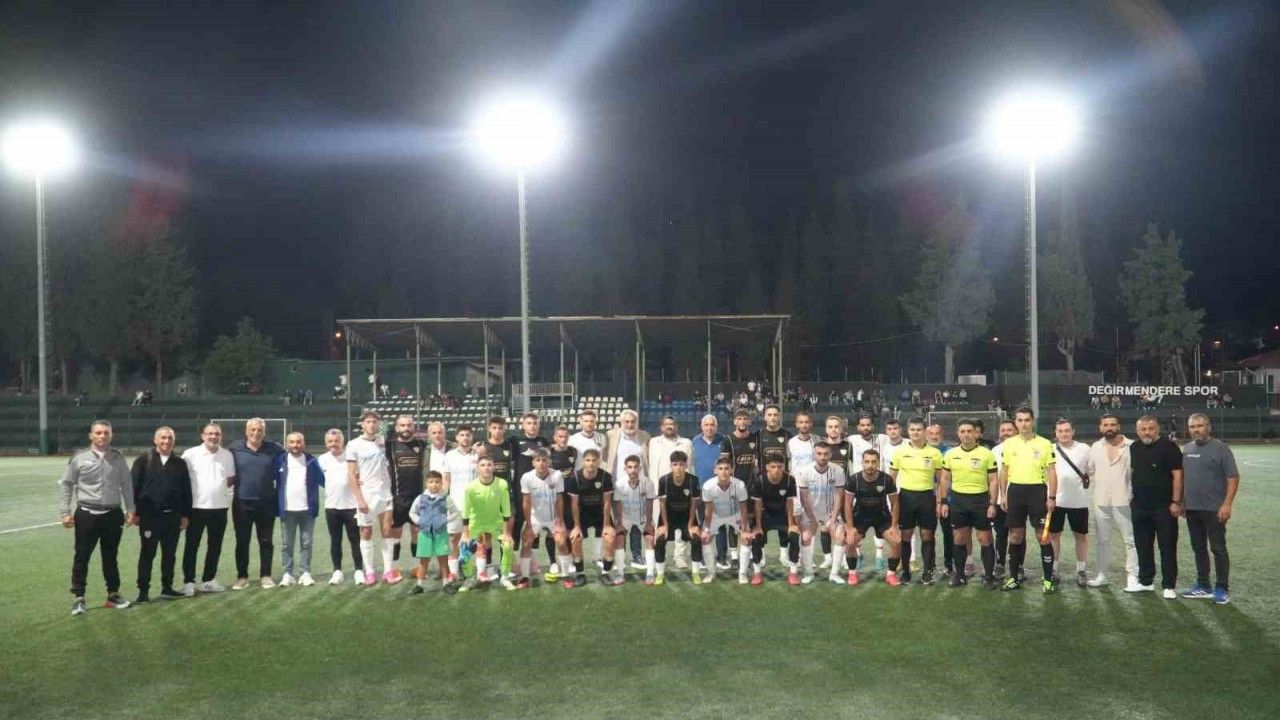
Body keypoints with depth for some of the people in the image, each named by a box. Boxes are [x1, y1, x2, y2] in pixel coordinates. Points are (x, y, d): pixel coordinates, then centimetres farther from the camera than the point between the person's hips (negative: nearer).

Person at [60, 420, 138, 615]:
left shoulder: (118, 458, 4)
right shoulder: (79, 458, -3)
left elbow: (126, 485, 10)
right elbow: (65, 485, 2)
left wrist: (130, 510, 6)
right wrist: (65, 512, -3)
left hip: (113, 514, 2)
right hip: (86, 514, -2)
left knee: (111, 557, 12)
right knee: (82, 557, 3)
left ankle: (113, 594, 22)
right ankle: (78, 598, 12)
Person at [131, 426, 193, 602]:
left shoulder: (180, 464, 9)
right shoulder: (143, 461, 0)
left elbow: (186, 491, 11)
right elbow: (134, 487, -2)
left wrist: (186, 515, 7)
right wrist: (134, 512, -7)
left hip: (173, 516, 3)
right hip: (149, 516, -3)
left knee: (170, 554, 9)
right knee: (147, 555, 2)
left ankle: (167, 588, 19)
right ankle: (143, 591, 7)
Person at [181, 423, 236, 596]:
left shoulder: (227, 455, 6)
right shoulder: (191, 454, -6)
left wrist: (220, 487, 2)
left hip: (220, 507, 4)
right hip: (197, 507, -4)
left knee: (215, 546, 10)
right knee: (192, 546, 2)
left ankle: (208, 580, 21)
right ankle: (188, 582, 8)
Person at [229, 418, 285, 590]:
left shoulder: (274, 450, -1)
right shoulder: (235, 449, -2)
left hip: (267, 503, 1)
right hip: (242, 503, -1)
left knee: (266, 541, 8)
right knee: (242, 542, 6)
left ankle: (265, 576, 17)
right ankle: (242, 576, 16)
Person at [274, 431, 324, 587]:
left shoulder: (312, 461, 1)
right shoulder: (280, 461, 2)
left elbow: (323, 480, 0)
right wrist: (276, 504, -2)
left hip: (307, 509, 0)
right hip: (287, 510, 0)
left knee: (306, 543, 6)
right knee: (286, 544, 6)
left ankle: (305, 573, 13)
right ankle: (287, 574, 14)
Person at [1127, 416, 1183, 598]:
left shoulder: (1168, 447, -10)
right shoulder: (1134, 448, 9)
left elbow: (1177, 475, -13)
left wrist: (1176, 502, -17)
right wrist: (1132, 498, 15)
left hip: (1164, 507, -6)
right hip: (1140, 507, 6)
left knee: (1167, 548, 1)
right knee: (1143, 546, 13)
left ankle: (1169, 586, 8)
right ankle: (1145, 581, 24)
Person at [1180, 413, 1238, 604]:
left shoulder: (1220, 448, -7)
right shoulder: (1187, 449, 10)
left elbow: (1233, 477, -10)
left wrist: (1227, 504, -16)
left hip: (1214, 509, -6)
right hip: (1192, 509, 6)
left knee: (1219, 549, 0)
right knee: (1198, 548, 12)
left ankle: (1222, 589, 9)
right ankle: (1203, 586, 22)